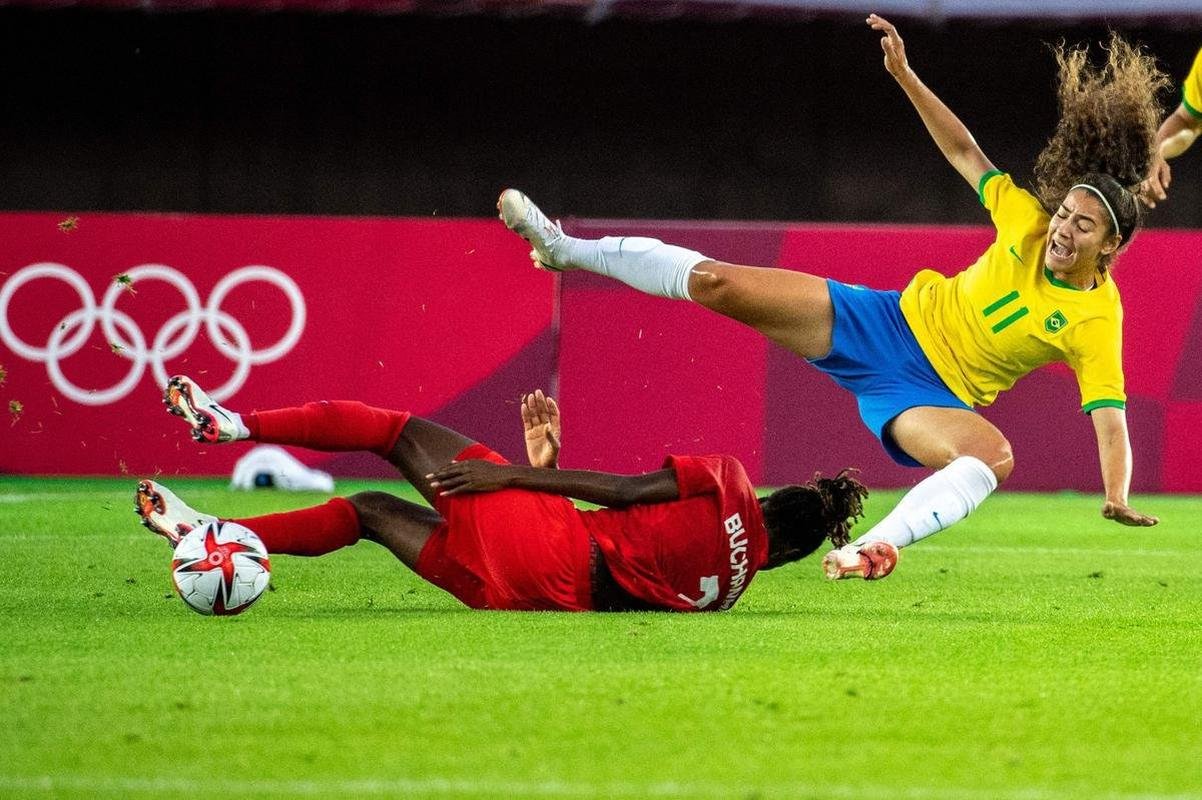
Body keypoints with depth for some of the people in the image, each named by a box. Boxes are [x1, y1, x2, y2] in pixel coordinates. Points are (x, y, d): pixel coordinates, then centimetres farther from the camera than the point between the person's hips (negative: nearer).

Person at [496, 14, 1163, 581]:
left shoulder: (1096, 322, -14)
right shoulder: (1027, 224, -5)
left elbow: (1109, 418, -19)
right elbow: (965, 155, 5)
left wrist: (1117, 498, -36)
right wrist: (904, 76, 1)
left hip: (932, 396, -3)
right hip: (892, 321, 3)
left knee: (995, 455, -39)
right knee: (717, 283, -6)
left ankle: (872, 547, -49)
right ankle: (567, 249, 10)